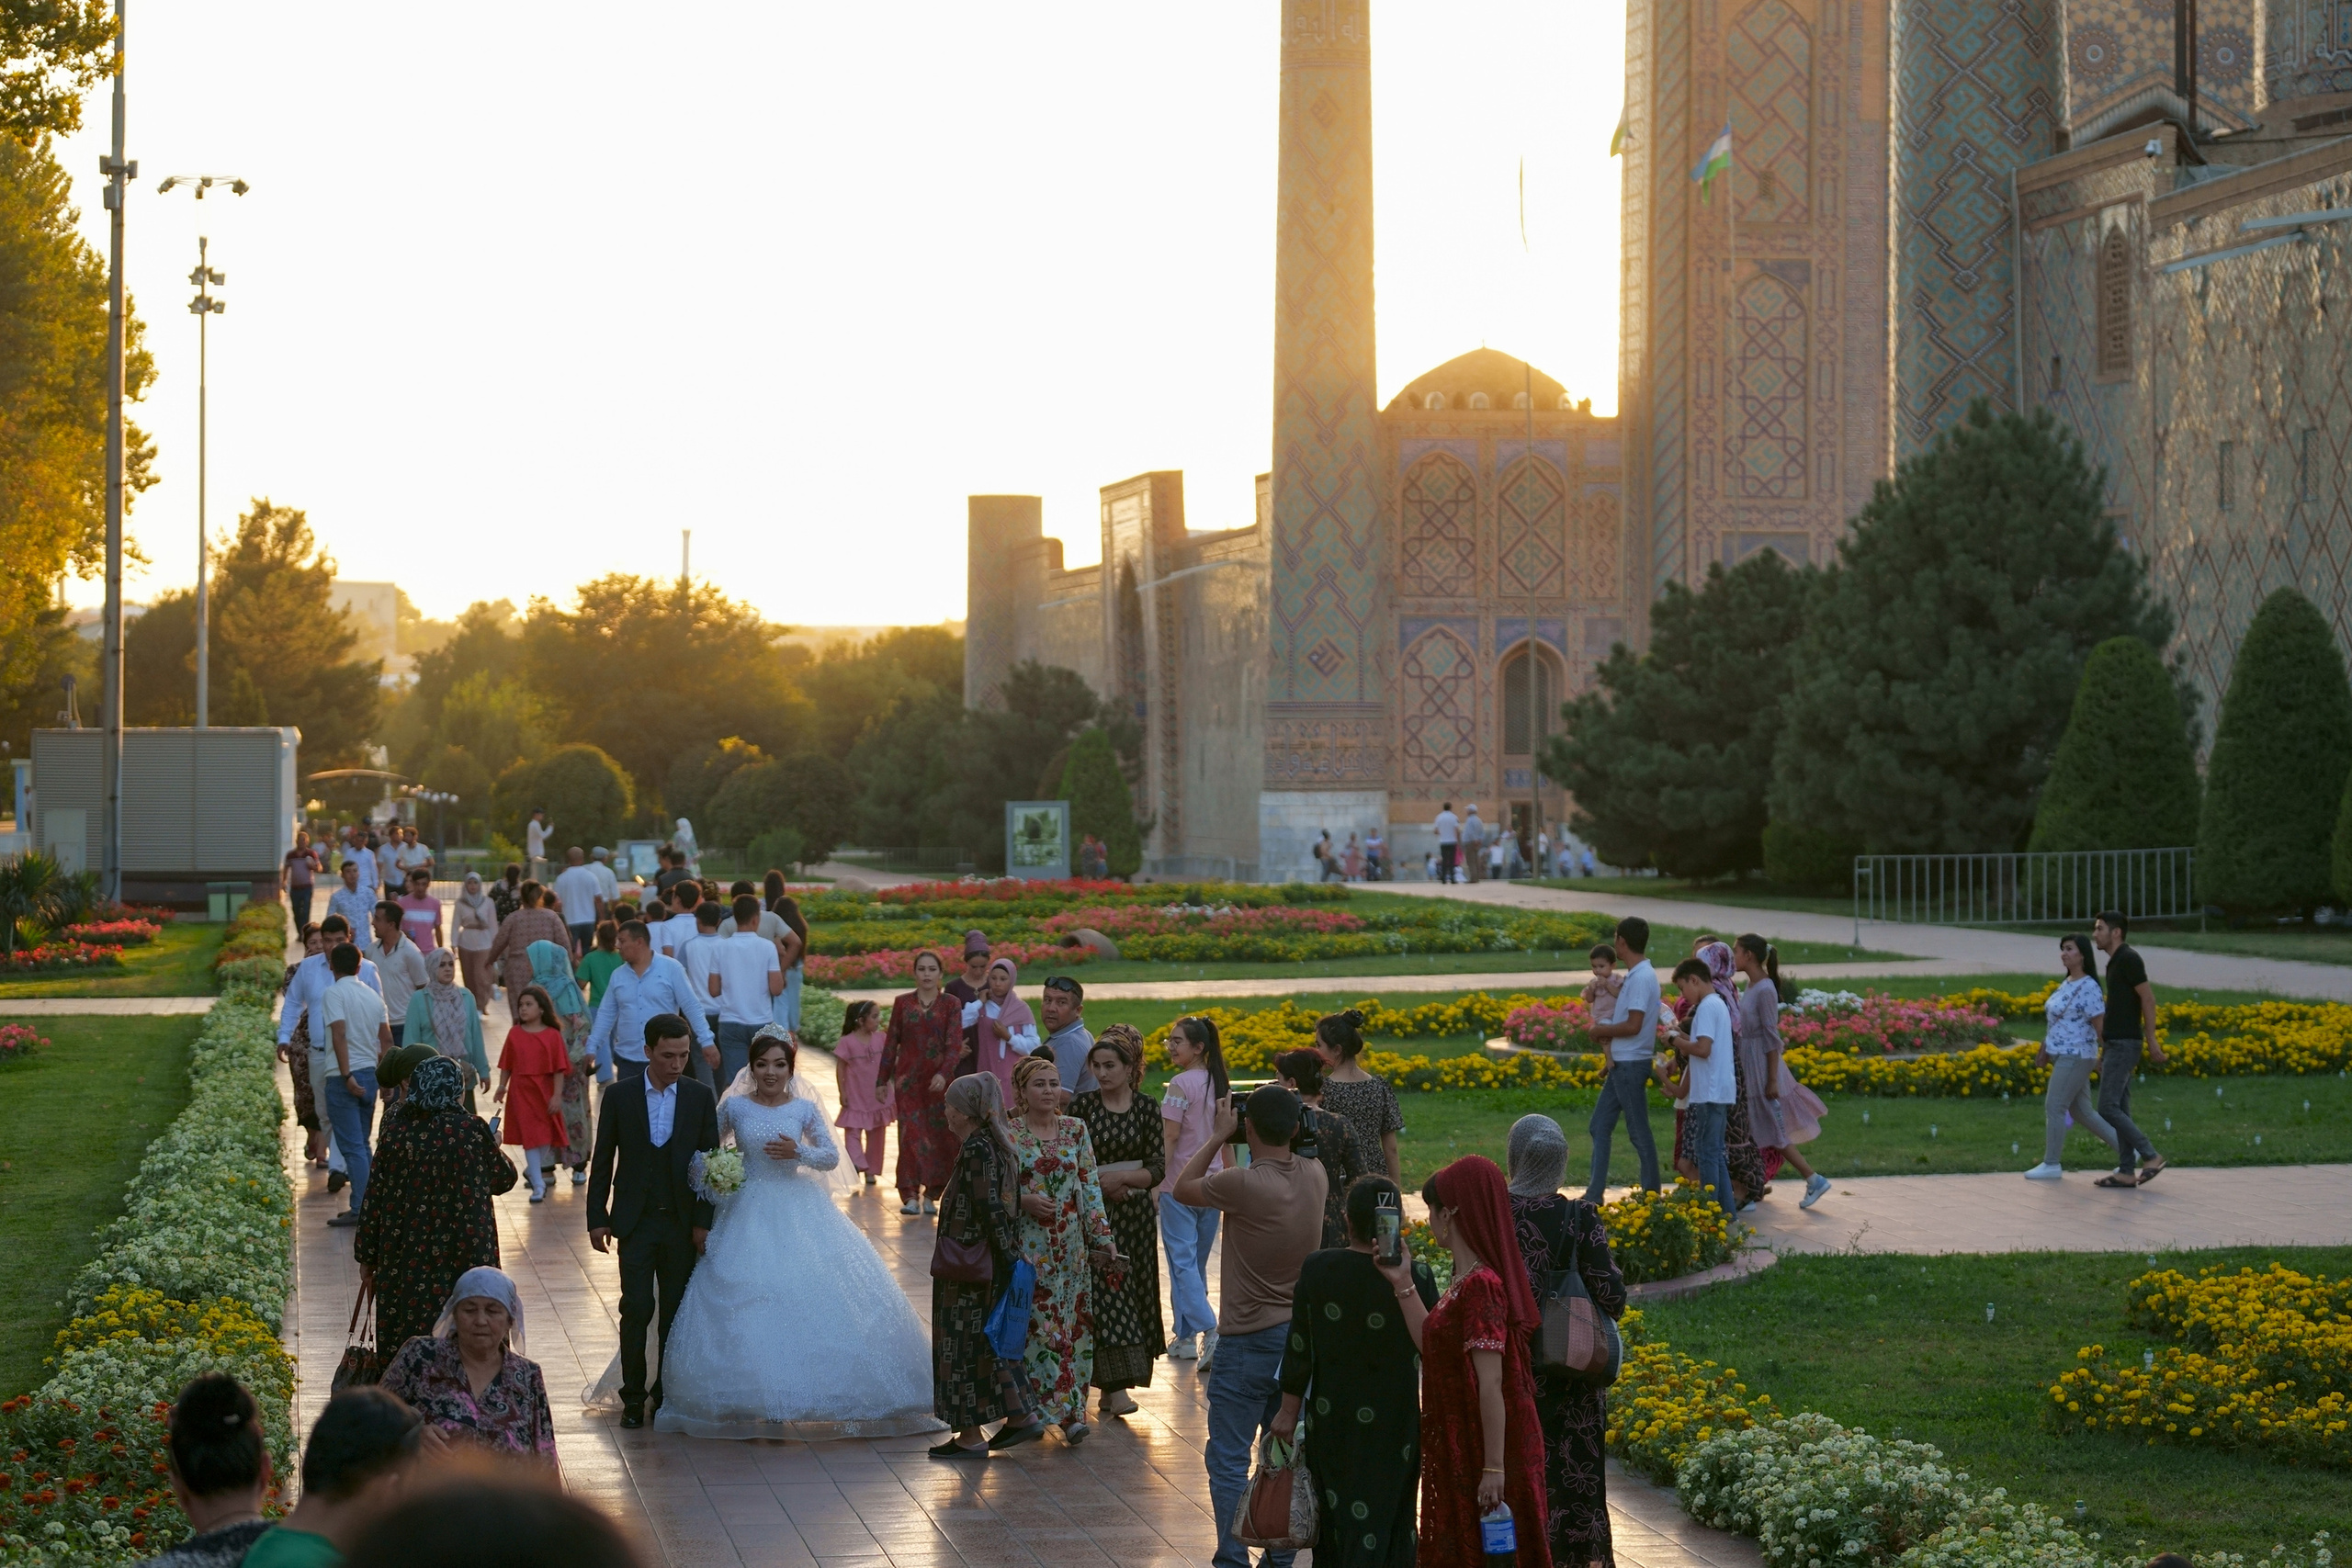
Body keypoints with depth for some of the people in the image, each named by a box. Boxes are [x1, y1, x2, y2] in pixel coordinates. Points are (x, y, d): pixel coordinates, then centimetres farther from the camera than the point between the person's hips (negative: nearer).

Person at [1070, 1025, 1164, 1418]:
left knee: (1134, 1291, 5)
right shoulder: (1083, 1105, -2)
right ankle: (1116, 1385, -13)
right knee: (1106, 1291, -10)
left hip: (1135, 1213, 2)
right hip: (1094, 1213, -2)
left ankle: (1109, 1385, 18)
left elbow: (1159, 1168, -4)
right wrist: (1099, 1181, -13)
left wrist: (1119, 1178, -17)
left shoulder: (1146, 1107, 0)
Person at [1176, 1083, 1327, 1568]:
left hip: (1248, 1342, -6)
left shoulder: (1244, 1184, -22)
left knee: (1228, 1460, 2)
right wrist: (1283, 1113, 8)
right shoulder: (1313, 1177, -4)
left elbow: (1183, 1187, -4)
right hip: (1301, 1337, 6)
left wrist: (1218, 1136, 2)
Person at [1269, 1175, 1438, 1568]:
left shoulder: (1317, 1270, -10)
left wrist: (1289, 1410, 8)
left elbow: (1299, 1346, -3)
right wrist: (1405, 1286, -21)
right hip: (1393, 1424, -1)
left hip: (1330, 1418, 1)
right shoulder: (1416, 1277, -16)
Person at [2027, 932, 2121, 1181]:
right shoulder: (2065, 985, 14)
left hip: (2075, 1057, -9)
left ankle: (2051, 1165, 3)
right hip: (2062, 1056, 9)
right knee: (2081, 1112, 11)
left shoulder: (2089, 988, -14)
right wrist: (2043, 1050, 21)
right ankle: (2125, 1149, 18)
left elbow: (2100, 1024, -17)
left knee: (2054, 1107, -5)